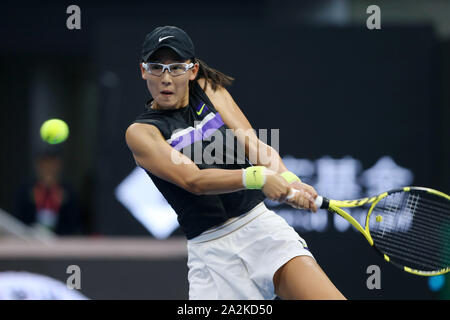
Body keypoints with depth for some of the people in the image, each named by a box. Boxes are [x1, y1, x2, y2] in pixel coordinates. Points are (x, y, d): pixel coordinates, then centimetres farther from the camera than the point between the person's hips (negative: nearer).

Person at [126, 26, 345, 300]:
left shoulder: (209, 90, 10)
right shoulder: (141, 132, -2)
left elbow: (253, 143, -2)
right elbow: (193, 180, -16)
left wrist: (288, 179, -24)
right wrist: (256, 177, -33)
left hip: (261, 225, 2)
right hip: (211, 250, -2)